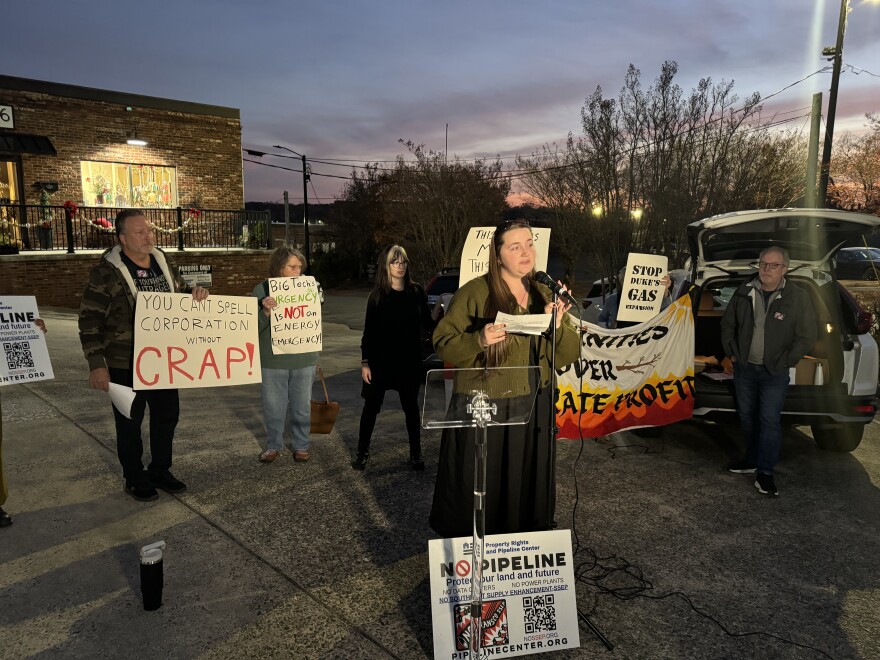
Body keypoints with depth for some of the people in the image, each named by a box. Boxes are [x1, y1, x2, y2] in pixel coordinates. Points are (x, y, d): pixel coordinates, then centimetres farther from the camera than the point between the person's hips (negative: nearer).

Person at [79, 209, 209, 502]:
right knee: (130, 421, 8)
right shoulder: (106, 272, -14)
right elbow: (90, 320, -13)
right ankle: (134, 478, 26)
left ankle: (160, 470, 33)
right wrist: (96, 364, -17)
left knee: (167, 414, 14)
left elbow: (181, 293, 19)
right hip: (125, 364, -6)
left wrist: (197, 292, -5)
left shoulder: (163, 262, 4)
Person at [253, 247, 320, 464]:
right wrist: (265, 312, -25)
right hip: (273, 360, -1)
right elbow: (254, 327, -6)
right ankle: (273, 446, 29)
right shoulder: (262, 289, -4)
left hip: (303, 359, 1)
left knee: (302, 406, 12)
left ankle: (301, 445, 29)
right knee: (273, 407, 10)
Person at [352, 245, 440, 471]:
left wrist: (438, 306, -15)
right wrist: (365, 362, -7)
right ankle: (362, 452, 19)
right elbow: (369, 331, -3)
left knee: (411, 406, 10)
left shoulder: (417, 292, 1)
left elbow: (428, 325, 3)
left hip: (409, 360, 1)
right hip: (381, 359, -1)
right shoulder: (377, 295, -3)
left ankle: (415, 454, 21)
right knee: (371, 406, 5)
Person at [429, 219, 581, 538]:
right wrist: (478, 340, -24)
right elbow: (443, 342, -7)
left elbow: (569, 353, 6)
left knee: (525, 488, 13)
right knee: (477, 487, 4)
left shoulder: (544, 295, 9)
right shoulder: (474, 292, -6)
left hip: (532, 411, 5)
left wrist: (559, 327, -13)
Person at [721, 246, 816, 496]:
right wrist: (732, 352, 4)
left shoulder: (797, 297, -8)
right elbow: (727, 324, 12)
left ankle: (765, 473, 3)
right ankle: (752, 460, 31)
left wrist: (784, 362, -9)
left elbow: (806, 336, -5)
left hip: (775, 373, -4)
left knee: (769, 420, -5)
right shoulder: (744, 293, 1)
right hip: (744, 368, 4)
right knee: (747, 417, 14)